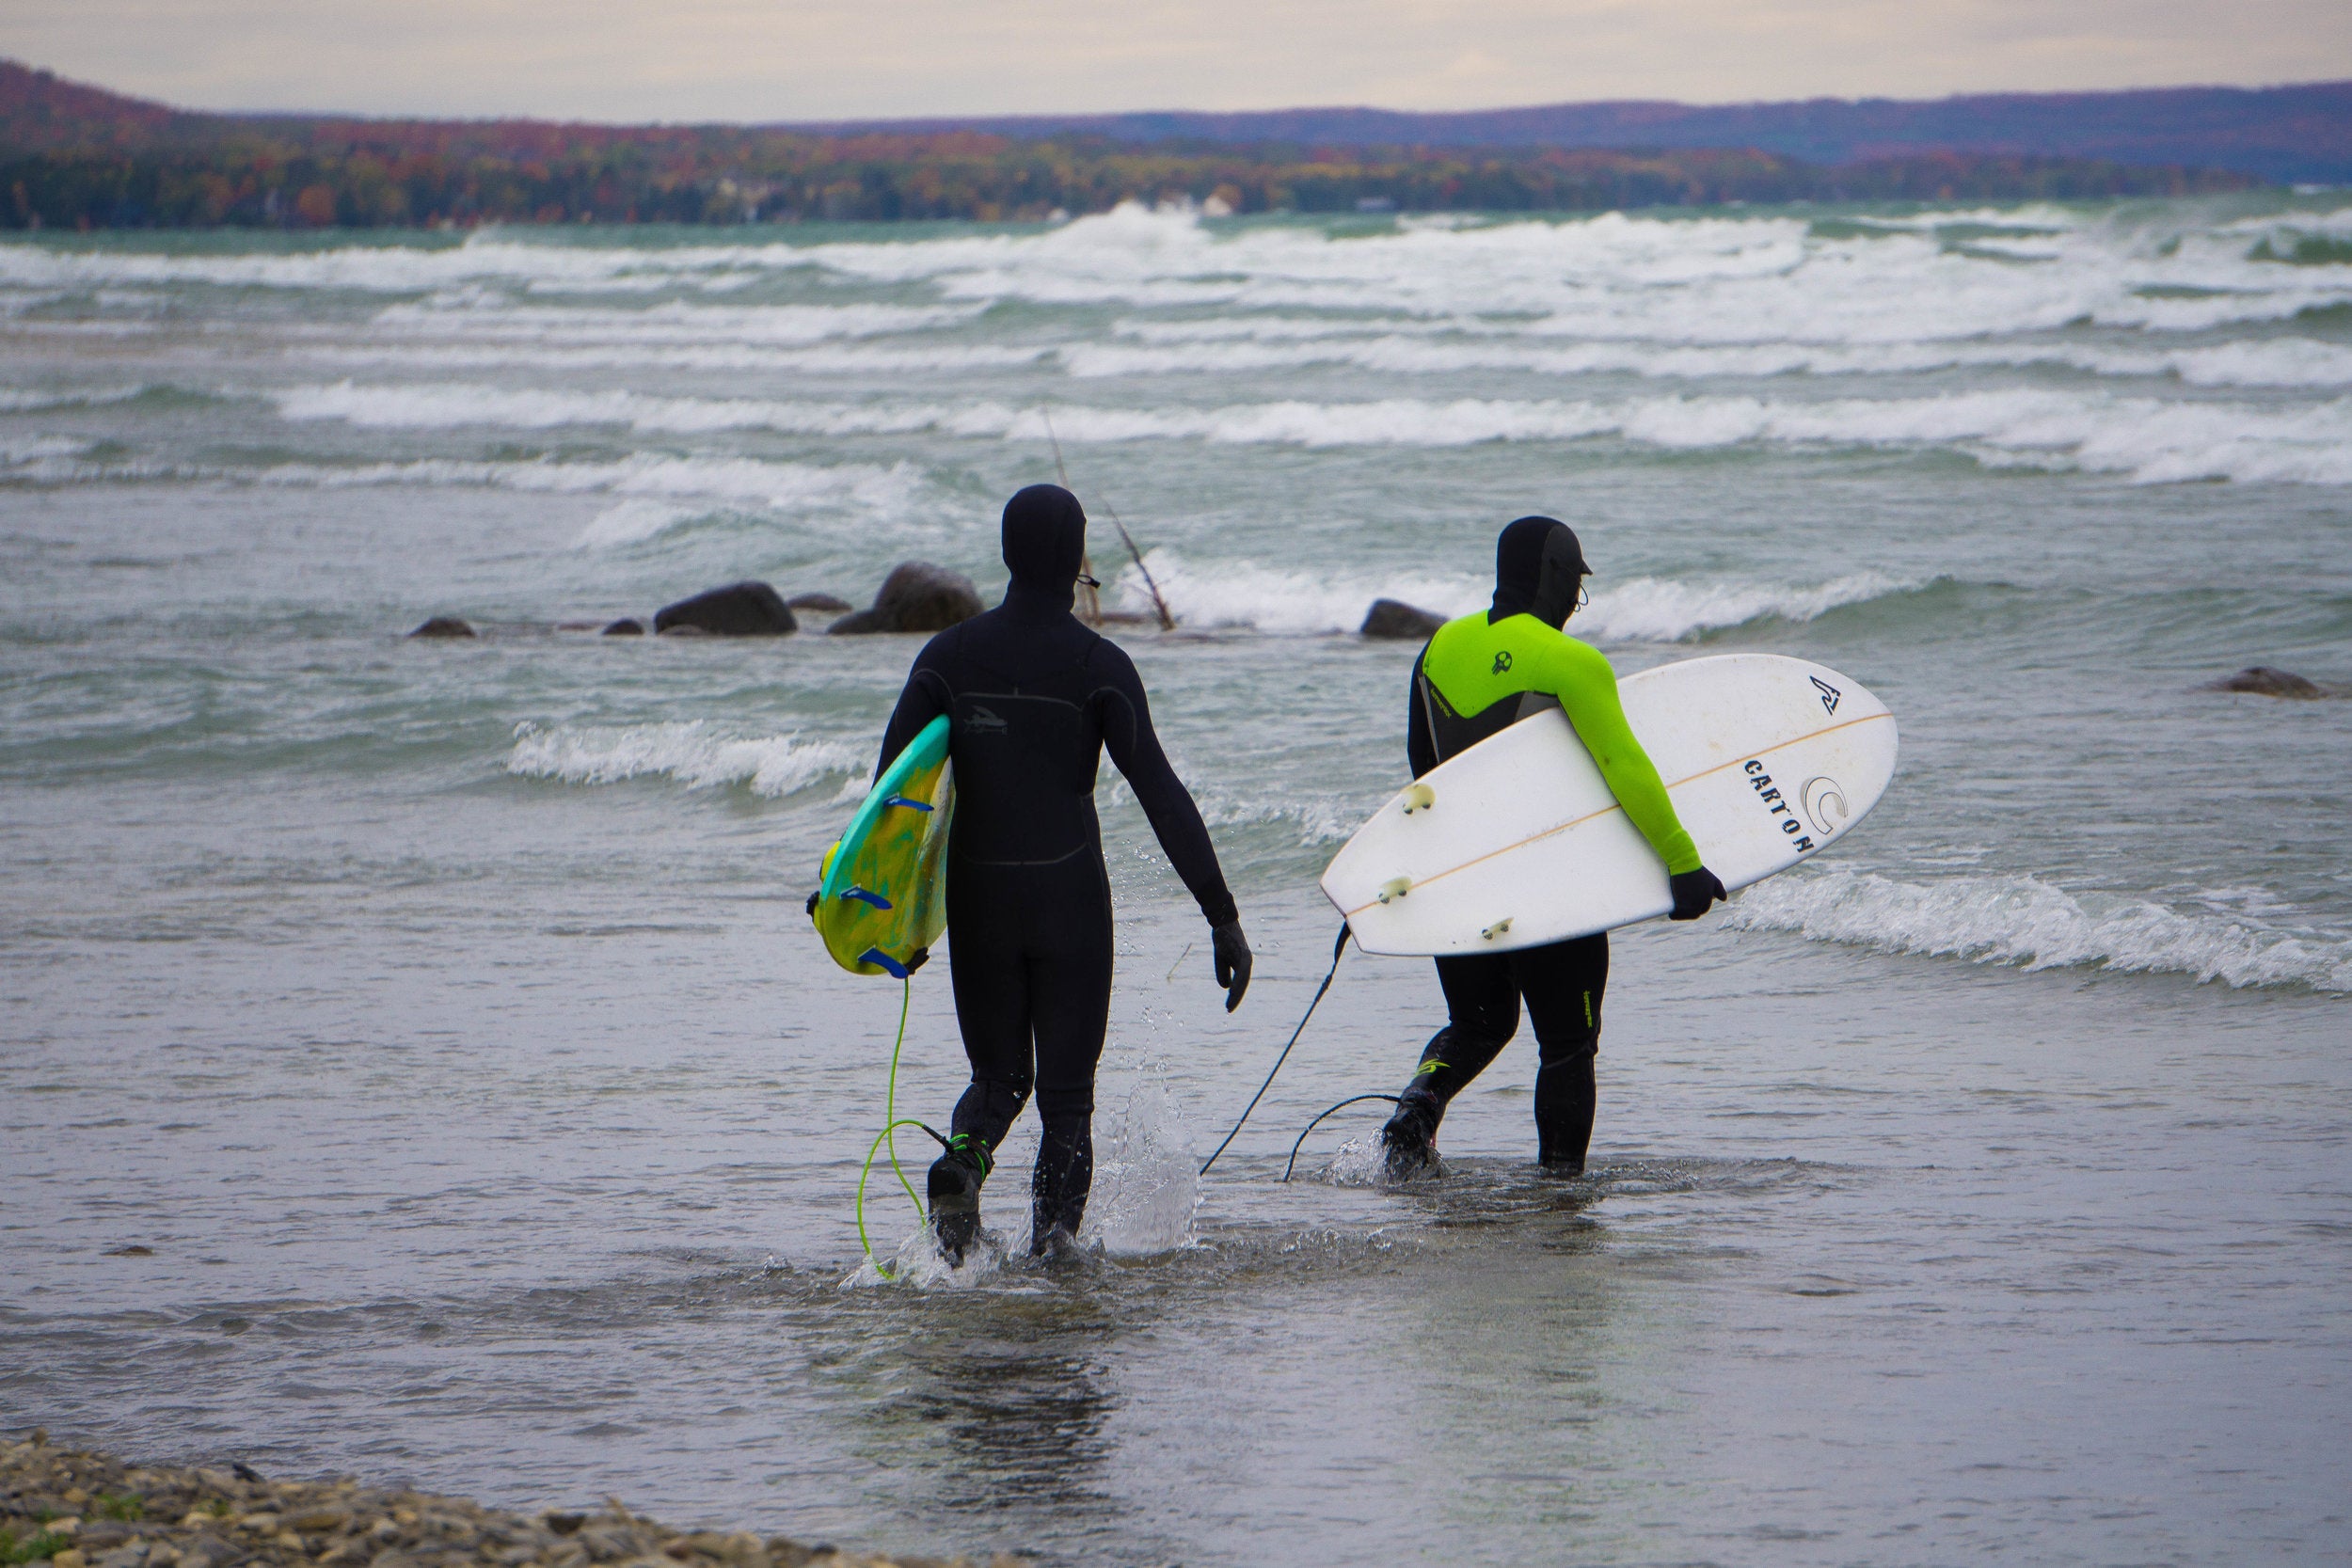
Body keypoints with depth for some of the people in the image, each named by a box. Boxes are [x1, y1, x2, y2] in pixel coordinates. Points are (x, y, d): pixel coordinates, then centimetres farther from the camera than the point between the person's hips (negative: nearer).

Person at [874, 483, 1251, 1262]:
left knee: (997, 1078, 15)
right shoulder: (1097, 665, -8)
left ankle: (963, 1155, -17)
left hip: (977, 900, 3)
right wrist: (1222, 914, -11)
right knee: (1066, 1092, 8)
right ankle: (1053, 1236, -7)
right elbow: (1160, 793, -12)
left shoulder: (950, 655, 0)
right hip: (1069, 897, -3)